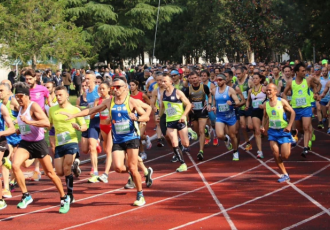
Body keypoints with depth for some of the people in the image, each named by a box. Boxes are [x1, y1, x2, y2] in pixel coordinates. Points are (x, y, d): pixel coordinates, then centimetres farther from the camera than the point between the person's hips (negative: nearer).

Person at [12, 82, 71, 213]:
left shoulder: (34, 106, -16)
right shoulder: (20, 108, 7)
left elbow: (47, 123, -29)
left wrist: (29, 122, -34)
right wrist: (18, 131, 9)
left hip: (38, 143, -6)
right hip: (25, 143, 6)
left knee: (49, 173, 5)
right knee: (15, 165, -20)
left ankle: (64, 198, 24)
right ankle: (26, 196, -8)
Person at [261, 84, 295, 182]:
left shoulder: (282, 101, -11)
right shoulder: (266, 104, 1)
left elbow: (292, 112, -5)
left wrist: (289, 125, -14)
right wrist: (263, 126, 0)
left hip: (283, 131, -4)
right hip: (272, 131, 4)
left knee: (285, 156, -6)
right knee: (276, 154, -7)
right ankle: (285, 175, 6)